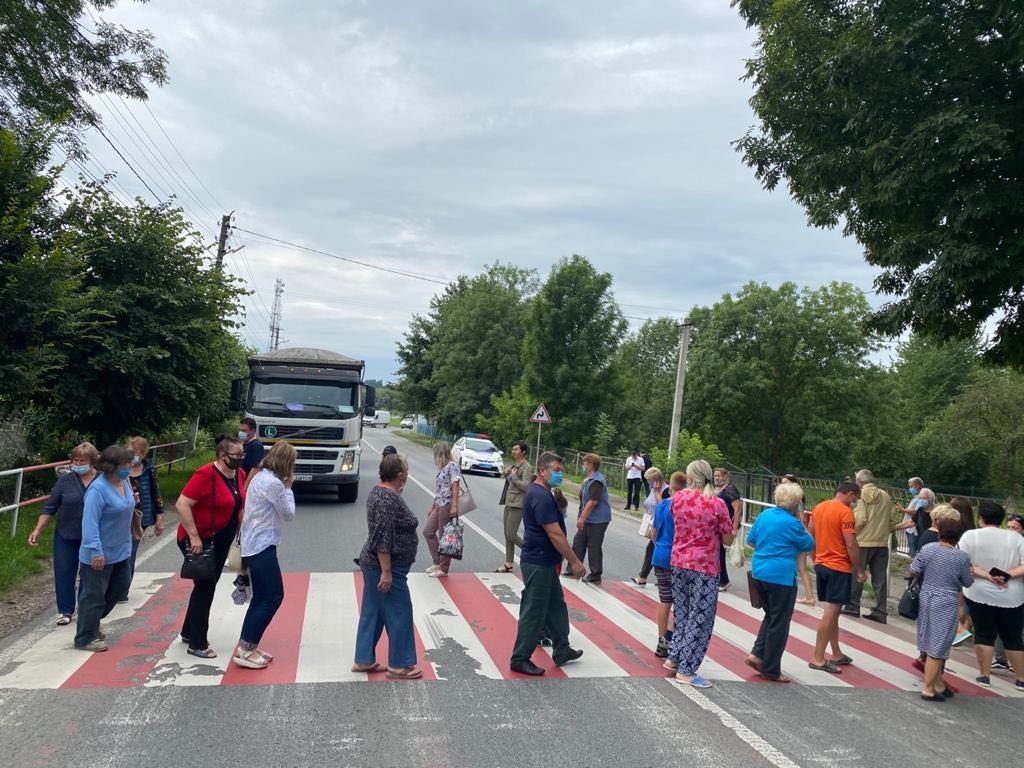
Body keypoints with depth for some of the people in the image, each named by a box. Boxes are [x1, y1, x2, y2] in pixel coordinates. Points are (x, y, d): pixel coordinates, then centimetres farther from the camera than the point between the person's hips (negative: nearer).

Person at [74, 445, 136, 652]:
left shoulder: (124, 482, 3)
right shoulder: (98, 489, -24)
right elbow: (90, 522, -27)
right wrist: (96, 552, -28)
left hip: (121, 551, 9)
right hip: (101, 556, -9)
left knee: (119, 587, 20)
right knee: (94, 595, 5)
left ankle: (92, 623, 40)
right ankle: (85, 638, 21)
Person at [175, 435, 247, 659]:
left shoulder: (239, 474, 1)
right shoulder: (206, 474, -24)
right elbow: (182, 504, -26)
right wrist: (194, 537, -26)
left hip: (221, 540, 8)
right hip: (199, 540, -8)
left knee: (207, 586, 18)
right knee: (205, 587, -4)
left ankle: (188, 632, 35)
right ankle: (197, 644, 8)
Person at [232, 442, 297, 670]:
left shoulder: (260, 477, 12)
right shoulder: (273, 483, -18)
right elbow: (289, 514, -8)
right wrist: (288, 488, 0)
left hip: (252, 545, 10)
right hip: (262, 546, -10)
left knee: (261, 597, 15)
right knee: (273, 596, -4)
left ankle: (247, 646, 20)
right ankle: (245, 650, -1)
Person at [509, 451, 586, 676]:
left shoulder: (539, 492, 12)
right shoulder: (541, 496, -22)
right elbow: (555, 534, -24)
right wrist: (575, 562, -17)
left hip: (545, 562, 10)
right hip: (538, 563, -10)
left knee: (556, 605, 19)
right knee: (534, 612, -1)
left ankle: (562, 650, 31)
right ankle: (519, 659, 10)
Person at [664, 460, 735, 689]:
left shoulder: (678, 498, -2)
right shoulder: (717, 504, -14)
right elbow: (728, 540, -7)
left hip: (679, 562, 5)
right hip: (705, 567, -5)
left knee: (682, 613, 20)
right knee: (700, 618, 5)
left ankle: (674, 659, 28)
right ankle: (686, 670, 9)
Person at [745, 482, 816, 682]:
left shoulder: (765, 515, 5)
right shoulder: (792, 523, -15)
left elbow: (750, 539, 14)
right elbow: (809, 545, -2)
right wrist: (803, 524, 5)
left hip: (759, 573, 7)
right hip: (781, 576, -7)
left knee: (770, 616, 23)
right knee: (779, 623, 5)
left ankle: (757, 654, 13)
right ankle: (770, 670, 12)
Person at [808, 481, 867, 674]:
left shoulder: (819, 508, 9)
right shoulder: (845, 512, -15)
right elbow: (851, 545, -17)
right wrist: (860, 571, -9)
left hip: (821, 565, 8)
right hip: (839, 568, -8)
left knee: (832, 611, 17)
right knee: (831, 612, -3)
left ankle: (837, 654, 26)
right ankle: (817, 659, -1)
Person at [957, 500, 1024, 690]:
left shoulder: (970, 536, -6)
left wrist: (987, 576, -13)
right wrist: (1007, 574, -13)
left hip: (979, 595, -1)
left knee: (983, 635, 11)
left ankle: (984, 675, 17)